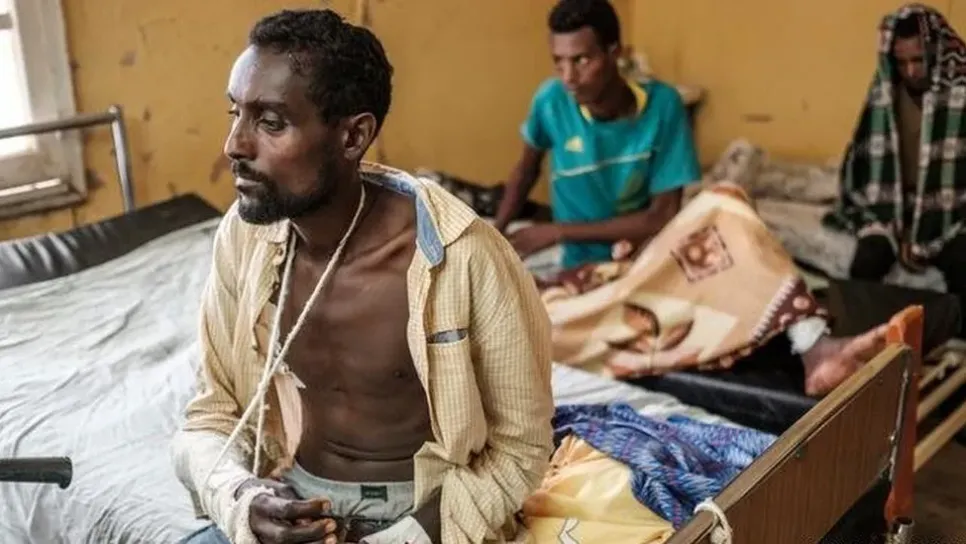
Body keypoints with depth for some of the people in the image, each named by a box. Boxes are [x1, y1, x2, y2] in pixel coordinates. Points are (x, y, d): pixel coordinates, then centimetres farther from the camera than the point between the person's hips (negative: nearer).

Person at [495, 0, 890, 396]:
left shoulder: (662, 104, -14)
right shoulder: (552, 101, -11)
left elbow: (663, 216, -16)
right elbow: (527, 167, 10)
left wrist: (557, 231, -19)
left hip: (651, 251, 0)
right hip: (591, 271, 0)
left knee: (724, 206, -32)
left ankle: (815, 348, -42)